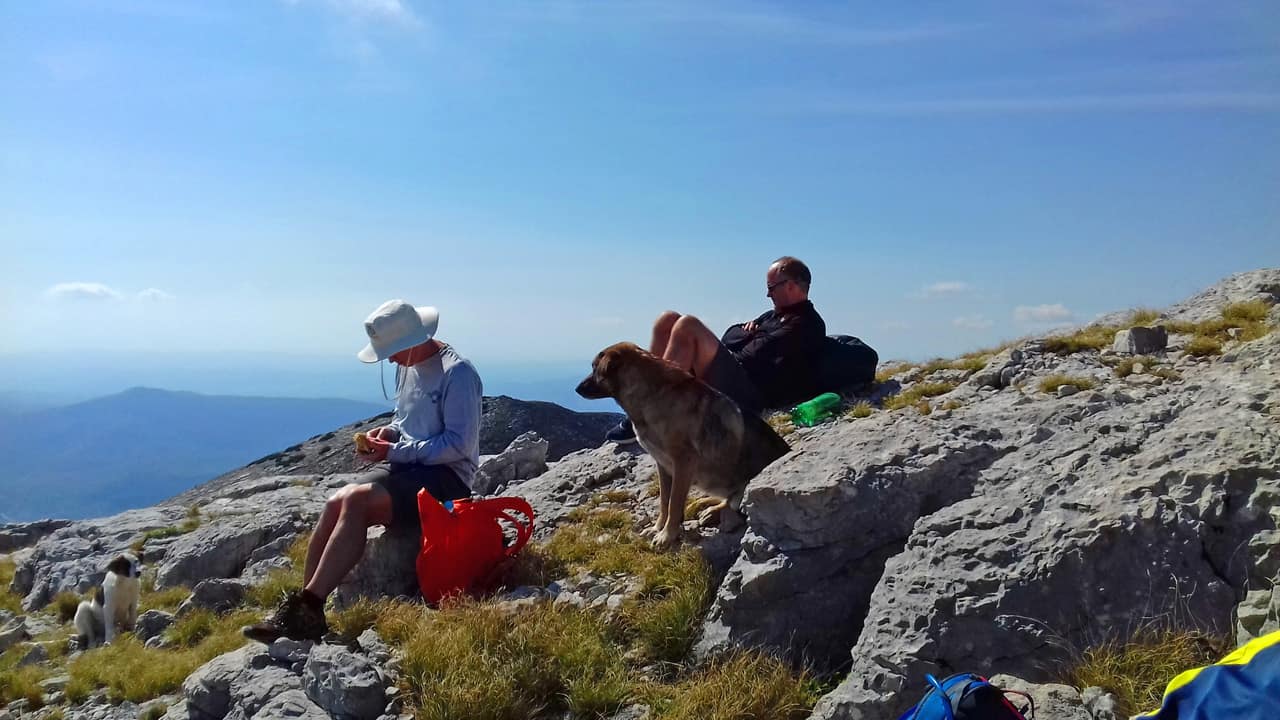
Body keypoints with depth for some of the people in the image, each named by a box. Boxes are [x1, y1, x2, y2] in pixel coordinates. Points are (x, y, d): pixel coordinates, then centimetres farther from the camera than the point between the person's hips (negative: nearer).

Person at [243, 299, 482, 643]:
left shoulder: (457, 372, -14)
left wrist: (394, 452, -17)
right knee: (336, 504, -17)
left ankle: (306, 608, -25)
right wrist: (390, 431, 3)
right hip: (406, 465, 8)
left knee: (357, 500, -29)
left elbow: (459, 444, -18)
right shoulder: (407, 366, 12)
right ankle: (302, 612, -17)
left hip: (445, 476, -8)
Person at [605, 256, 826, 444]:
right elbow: (733, 334, 30)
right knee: (668, 320, 2)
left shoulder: (806, 324, -4)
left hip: (748, 391, -10)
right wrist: (750, 327, 10)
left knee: (688, 326, -26)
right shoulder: (779, 315, 28)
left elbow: (758, 356, -15)